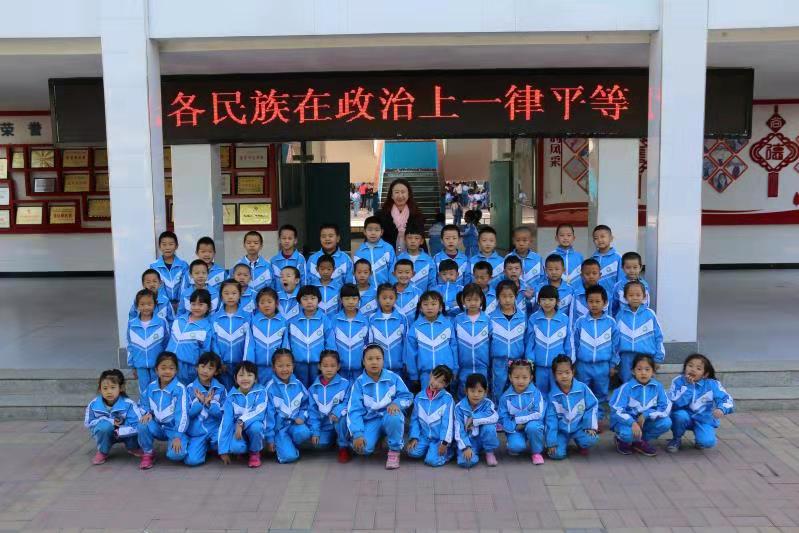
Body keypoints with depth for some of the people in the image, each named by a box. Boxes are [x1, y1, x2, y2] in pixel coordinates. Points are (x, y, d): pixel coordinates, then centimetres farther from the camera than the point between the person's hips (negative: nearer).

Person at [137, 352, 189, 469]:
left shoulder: (179, 388, -17)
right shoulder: (151, 386, -3)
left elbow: (182, 413, -18)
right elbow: (143, 403, 14)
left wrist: (177, 436, -23)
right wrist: (147, 413, -9)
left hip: (174, 429, -4)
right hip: (157, 427, 4)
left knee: (175, 455, -29)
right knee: (143, 424, -28)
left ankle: (182, 442, 8)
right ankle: (147, 454, -4)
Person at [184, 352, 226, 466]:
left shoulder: (220, 389, 0)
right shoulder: (190, 388, 0)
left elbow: (222, 414, -4)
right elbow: (188, 413, -2)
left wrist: (209, 403, -20)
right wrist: (199, 402, -20)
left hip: (215, 428, 0)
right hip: (196, 431, 0)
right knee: (192, 460, -22)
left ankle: (211, 445, 6)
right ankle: (204, 446, 12)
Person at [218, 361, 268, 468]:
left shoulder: (261, 392, -9)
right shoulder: (231, 396, -6)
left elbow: (259, 413, -20)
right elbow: (226, 421, -8)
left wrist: (242, 422, -34)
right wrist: (224, 450, -11)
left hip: (255, 426, 0)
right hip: (236, 428, 0)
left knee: (255, 426, -35)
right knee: (235, 447, -31)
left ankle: (255, 453, -4)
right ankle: (243, 450, 8)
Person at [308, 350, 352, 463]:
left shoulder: (345, 384, -10)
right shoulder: (314, 388, 0)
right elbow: (313, 411, 2)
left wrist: (337, 411, -32)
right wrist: (315, 432, -5)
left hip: (340, 420, -4)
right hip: (324, 425, 4)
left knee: (341, 419, -36)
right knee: (320, 443, -18)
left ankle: (344, 448, -10)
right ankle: (334, 438, 18)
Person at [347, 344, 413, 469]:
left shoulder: (393, 377, -6)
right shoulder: (359, 382, -6)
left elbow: (408, 397, -1)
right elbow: (354, 410, -9)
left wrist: (396, 403, -25)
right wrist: (357, 434, -20)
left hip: (390, 416, 0)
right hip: (371, 420, 0)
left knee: (394, 417, -38)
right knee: (362, 448, -27)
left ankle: (394, 451, -12)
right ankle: (378, 437, 10)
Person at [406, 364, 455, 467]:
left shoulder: (447, 398, -12)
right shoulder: (419, 396, 0)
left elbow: (447, 421, -13)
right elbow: (415, 419, 4)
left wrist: (444, 442, -16)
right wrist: (413, 438, -3)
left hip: (439, 438, -4)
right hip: (424, 435, 4)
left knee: (432, 461, -21)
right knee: (413, 452, -18)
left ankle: (448, 450, 8)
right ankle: (428, 447, 11)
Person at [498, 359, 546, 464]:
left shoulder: (536, 393, -8)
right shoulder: (506, 397, -3)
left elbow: (539, 414, -14)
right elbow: (503, 418, -1)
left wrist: (519, 419, -15)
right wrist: (514, 427, -18)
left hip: (533, 425, 0)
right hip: (515, 429, 0)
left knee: (532, 427, -35)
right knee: (516, 446, -29)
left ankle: (536, 452, -8)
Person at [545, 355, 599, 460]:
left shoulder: (582, 388, -11)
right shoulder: (552, 395, -10)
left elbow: (591, 407, 0)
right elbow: (551, 418, -6)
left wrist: (590, 426, -11)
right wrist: (552, 442, -7)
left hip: (579, 427, 0)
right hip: (561, 430, 0)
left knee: (590, 439, -29)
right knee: (557, 454, -19)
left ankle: (581, 445, 8)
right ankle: (565, 441, 16)